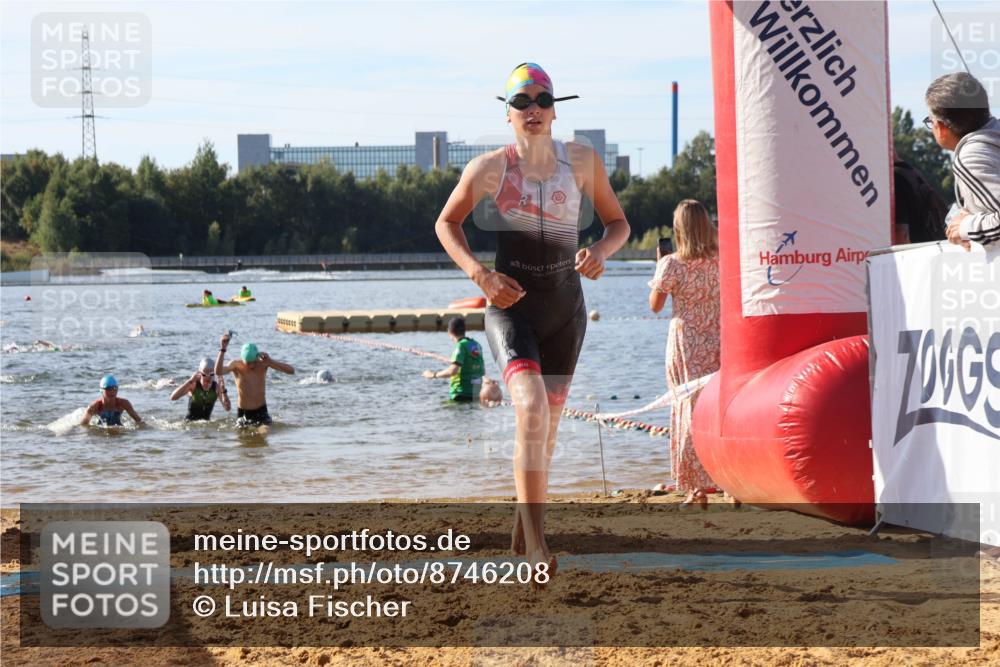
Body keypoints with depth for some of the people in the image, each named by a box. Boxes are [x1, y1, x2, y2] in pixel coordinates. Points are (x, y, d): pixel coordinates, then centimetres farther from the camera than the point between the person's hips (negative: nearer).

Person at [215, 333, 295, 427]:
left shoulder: (263, 363, -9)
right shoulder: (236, 365, -13)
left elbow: (291, 371, -15)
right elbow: (218, 372, -34)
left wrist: (270, 362, -26)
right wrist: (222, 350, -43)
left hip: (261, 411, 1)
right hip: (243, 412, 0)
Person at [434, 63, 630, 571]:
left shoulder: (581, 161, 0)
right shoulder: (489, 168, -6)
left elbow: (617, 222, 11)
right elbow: (447, 223, 9)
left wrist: (600, 251, -12)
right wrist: (479, 274, -7)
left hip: (565, 309, 3)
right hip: (511, 305, -3)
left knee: (546, 424, 12)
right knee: (531, 409, -24)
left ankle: (521, 534, 32)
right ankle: (536, 545, -26)